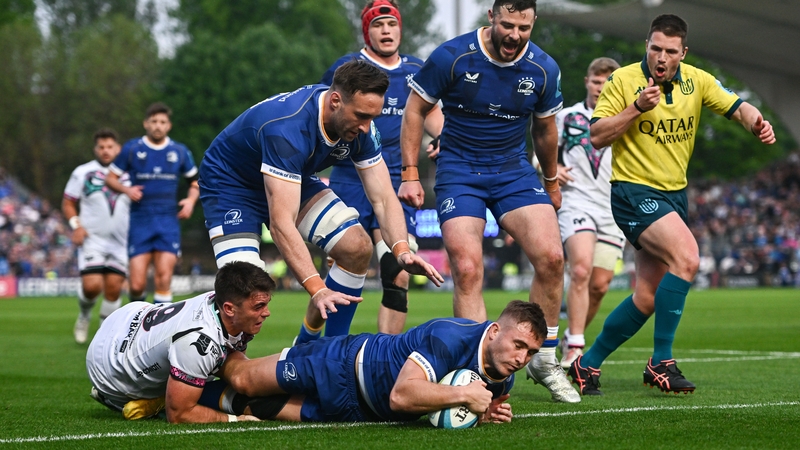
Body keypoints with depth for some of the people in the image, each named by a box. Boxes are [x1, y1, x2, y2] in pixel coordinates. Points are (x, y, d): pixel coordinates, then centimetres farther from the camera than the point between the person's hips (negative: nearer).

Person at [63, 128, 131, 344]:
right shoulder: (83, 172, 3)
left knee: (114, 288, -3)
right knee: (92, 285, -16)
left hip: (120, 242, 2)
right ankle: (85, 314, 17)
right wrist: (76, 225, -10)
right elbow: (68, 203, 7)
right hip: (92, 239, -2)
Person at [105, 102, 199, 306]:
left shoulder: (180, 151, 8)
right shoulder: (131, 149, 3)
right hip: (140, 222, -1)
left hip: (168, 222, 1)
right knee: (137, 285, -6)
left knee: (164, 280, -14)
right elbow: (110, 178, 9)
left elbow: (195, 180, 21)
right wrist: (126, 190, -11)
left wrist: (191, 200, 1)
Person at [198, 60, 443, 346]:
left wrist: (402, 250, -32)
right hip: (230, 184, -7)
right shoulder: (288, 128, -41)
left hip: (295, 181, 7)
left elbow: (383, 197, -13)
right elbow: (281, 222, -45)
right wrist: (317, 289, -52)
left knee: (357, 247, -11)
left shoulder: (360, 127, -18)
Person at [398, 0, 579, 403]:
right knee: (467, 271, -16)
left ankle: (544, 359, 4)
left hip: (514, 171, 3)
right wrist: (409, 173, -6)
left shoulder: (543, 69, -3)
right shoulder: (452, 57, -13)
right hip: (458, 173, -2)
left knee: (551, 257, -14)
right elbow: (415, 110, -2)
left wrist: (551, 183, 25)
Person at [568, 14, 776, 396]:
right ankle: (661, 363, -21)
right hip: (634, 192, -6)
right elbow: (597, 136, -10)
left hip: (675, 194, 6)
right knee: (686, 256, -28)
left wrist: (756, 122, -21)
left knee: (646, 299, 5)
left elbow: (736, 107, 1)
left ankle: (588, 364, 20)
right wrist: (636, 108, -21)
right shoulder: (622, 81, -8)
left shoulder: (696, 81, 4)